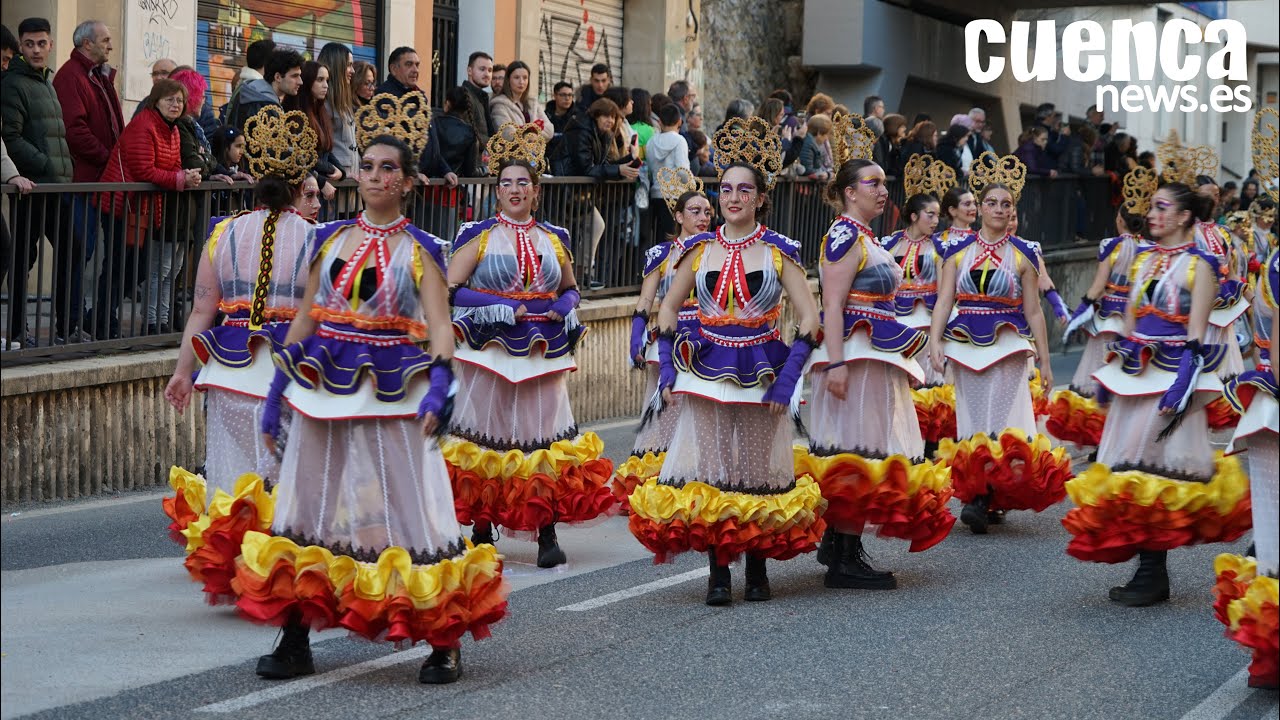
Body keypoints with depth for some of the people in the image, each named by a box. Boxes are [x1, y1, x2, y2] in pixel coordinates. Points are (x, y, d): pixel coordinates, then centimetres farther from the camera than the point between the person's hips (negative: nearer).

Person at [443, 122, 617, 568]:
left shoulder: (554, 239, 12)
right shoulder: (479, 236, 2)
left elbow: (570, 288, 24)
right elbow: (451, 290, -5)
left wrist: (564, 307, 1)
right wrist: (503, 308, -12)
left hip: (543, 353, 3)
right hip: (490, 351, -3)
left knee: (545, 437, -1)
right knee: (486, 438, -1)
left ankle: (548, 536, 3)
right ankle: (481, 533, 8)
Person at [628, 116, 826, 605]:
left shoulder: (779, 251, 0)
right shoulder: (700, 249, 6)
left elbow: (808, 317, -2)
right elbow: (668, 309, 13)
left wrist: (787, 379, -10)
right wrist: (667, 369, 3)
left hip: (762, 375, -1)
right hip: (706, 374, 1)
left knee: (760, 471, 2)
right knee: (710, 473, -1)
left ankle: (758, 566, 14)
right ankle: (717, 571, 5)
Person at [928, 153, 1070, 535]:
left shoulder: (1023, 255, 3)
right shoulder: (958, 250, 7)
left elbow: (1033, 312, 4)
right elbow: (944, 301, 3)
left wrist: (1044, 361, 4)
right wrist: (935, 342, -12)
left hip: (1007, 346, -2)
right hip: (965, 344, 2)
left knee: (998, 420, -11)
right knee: (972, 421, 5)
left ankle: (980, 499, -16)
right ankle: (986, 495, 14)